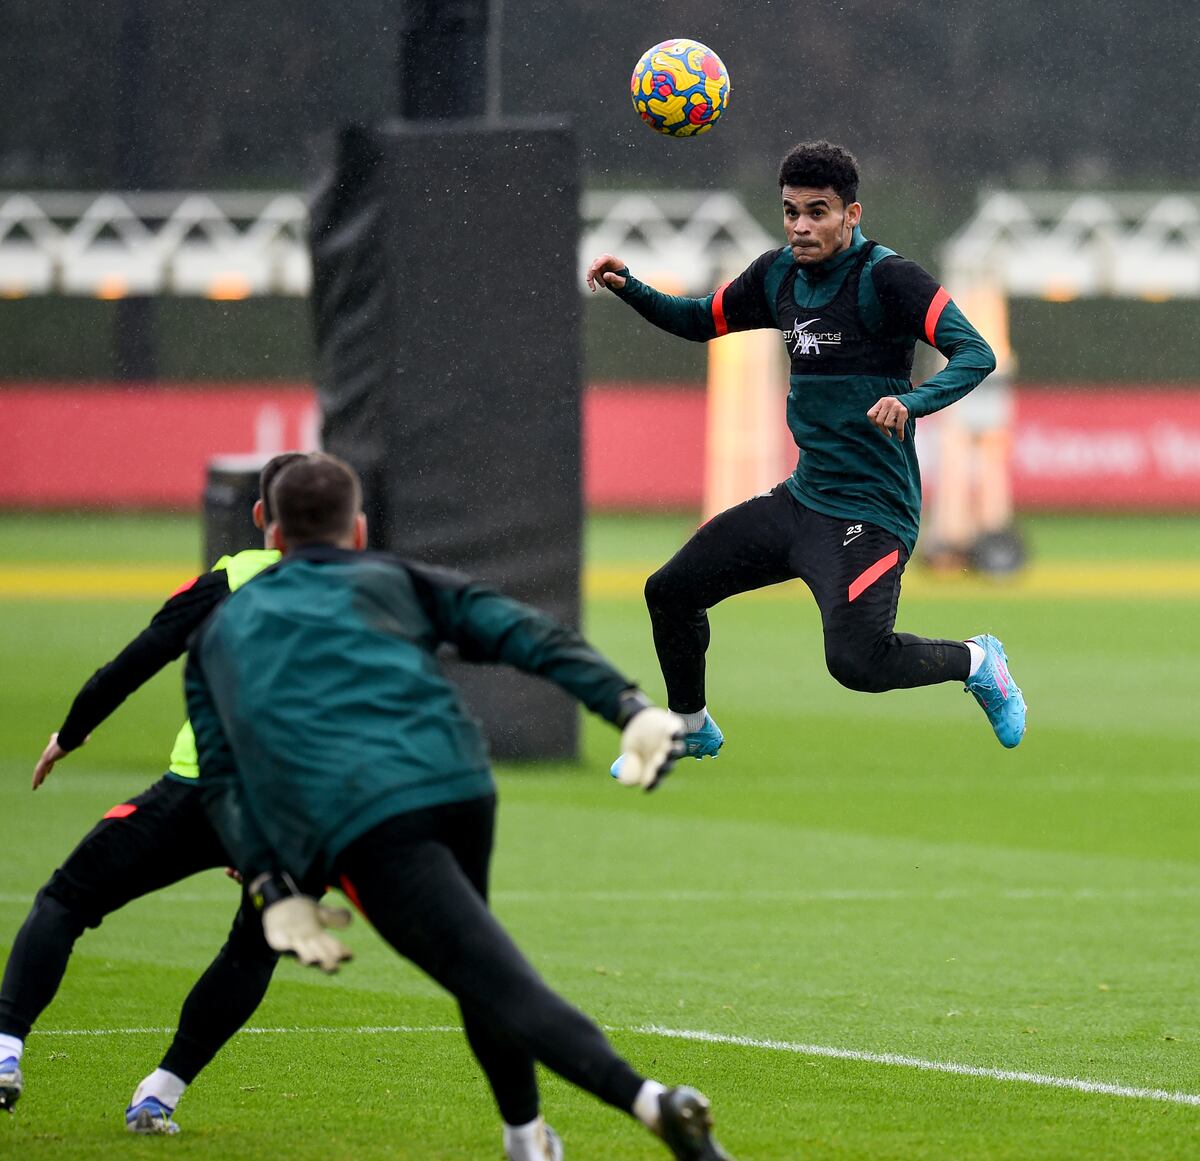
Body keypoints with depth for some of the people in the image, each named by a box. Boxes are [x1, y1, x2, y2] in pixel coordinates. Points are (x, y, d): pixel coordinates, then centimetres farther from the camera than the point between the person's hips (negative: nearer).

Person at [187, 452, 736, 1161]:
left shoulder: (219, 633, 32)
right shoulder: (392, 579, 30)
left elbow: (222, 779, 18)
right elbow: (521, 634, 13)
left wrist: (275, 891, 10)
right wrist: (628, 708, 3)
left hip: (359, 827, -2)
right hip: (458, 779, 2)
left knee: (499, 985, -13)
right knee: (469, 946, 31)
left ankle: (649, 1100, -34)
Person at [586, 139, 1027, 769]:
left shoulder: (885, 277, -16)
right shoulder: (779, 274, 6)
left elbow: (976, 354, -24)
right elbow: (701, 320, 22)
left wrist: (911, 401, -42)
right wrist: (628, 289, 4)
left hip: (870, 515, -8)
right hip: (800, 499, 8)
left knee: (854, 662, -23)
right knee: (669, 593, 11)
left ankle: (976, 661, 5)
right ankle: (690, 729, 35)